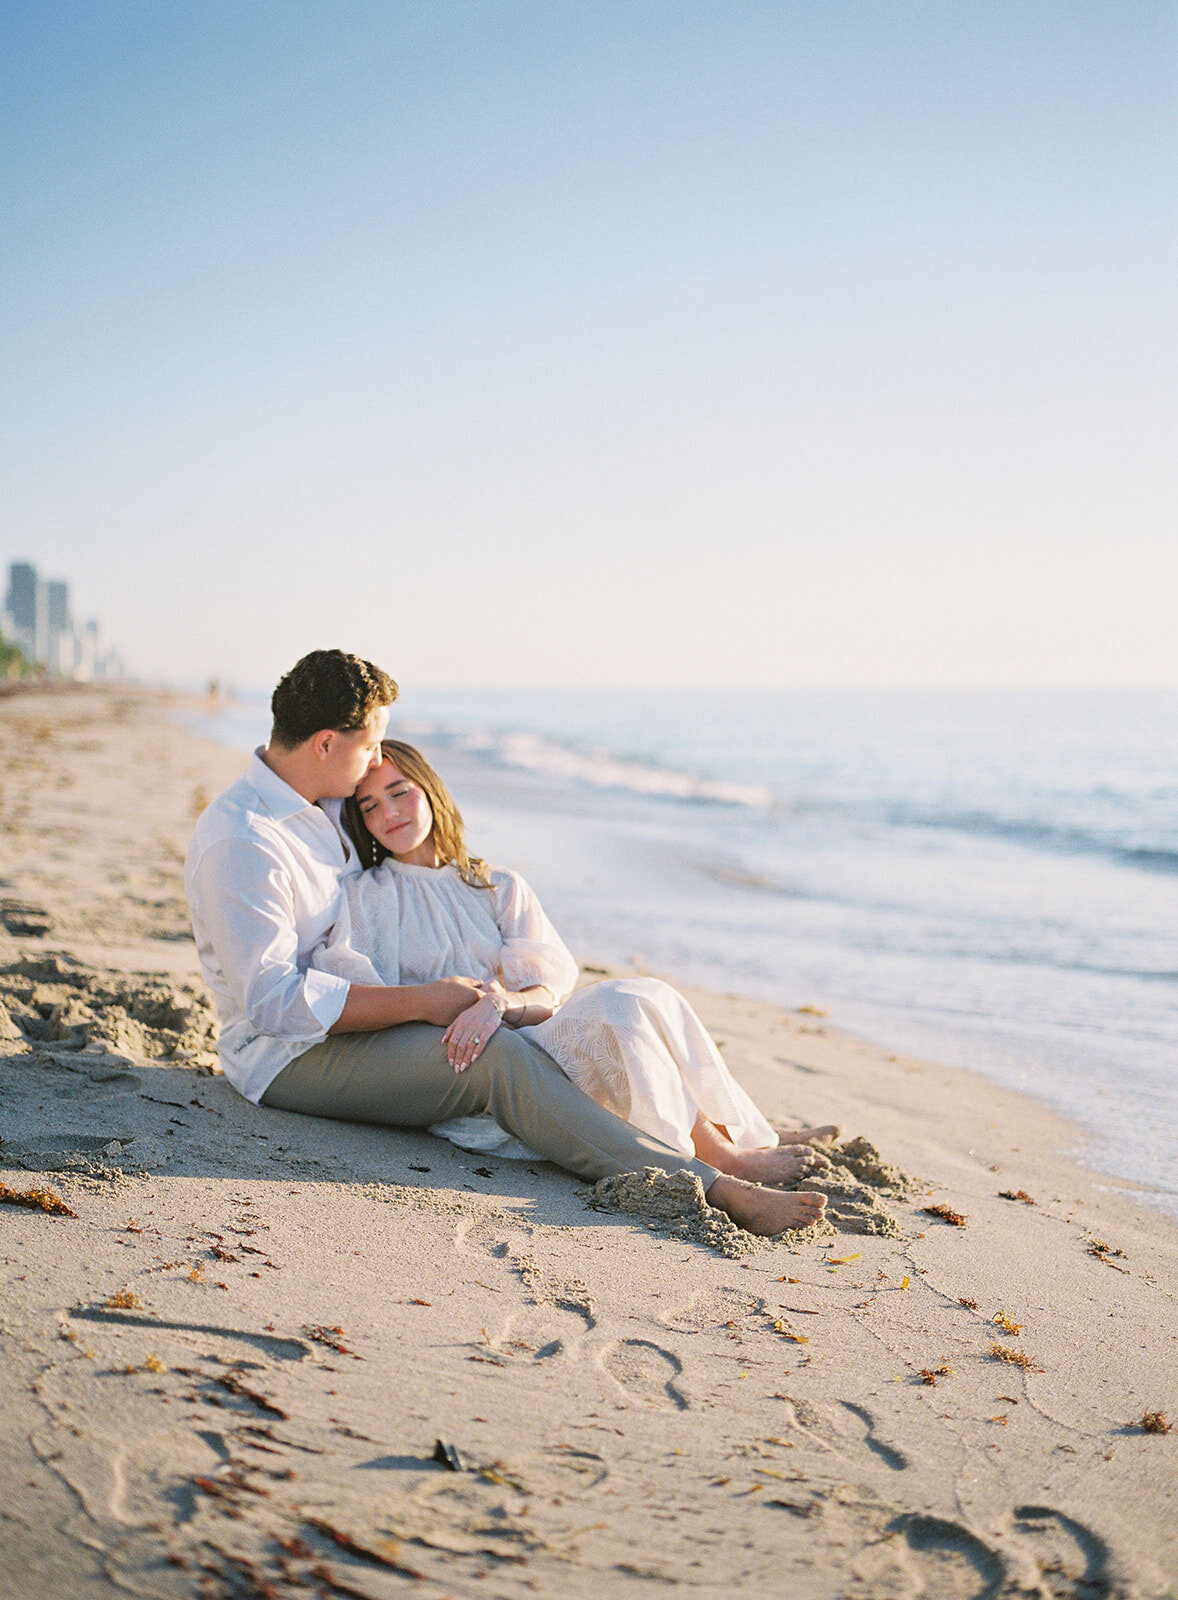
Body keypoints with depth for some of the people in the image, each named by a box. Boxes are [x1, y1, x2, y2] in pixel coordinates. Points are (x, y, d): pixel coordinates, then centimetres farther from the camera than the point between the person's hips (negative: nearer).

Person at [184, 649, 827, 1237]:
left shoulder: (314, 806, 11)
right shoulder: (238, 843, -21)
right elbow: (275, 999, -28)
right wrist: (423, 1001, -25)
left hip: (343, 1025, 10)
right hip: (288, 1059, -10)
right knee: (498, 1057, -28)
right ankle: (713, 1189, -30)